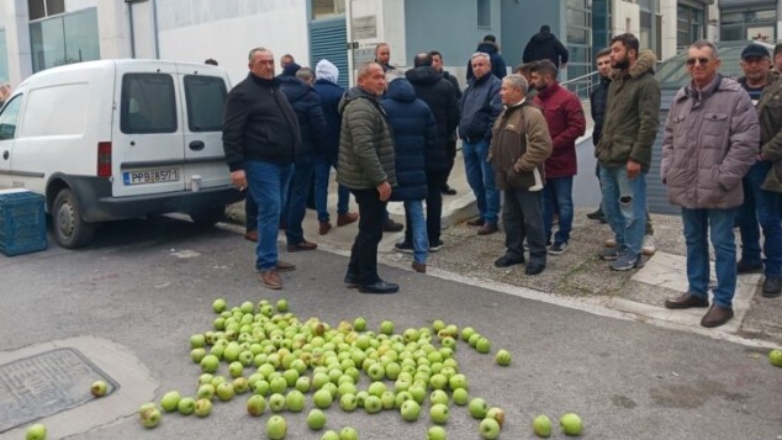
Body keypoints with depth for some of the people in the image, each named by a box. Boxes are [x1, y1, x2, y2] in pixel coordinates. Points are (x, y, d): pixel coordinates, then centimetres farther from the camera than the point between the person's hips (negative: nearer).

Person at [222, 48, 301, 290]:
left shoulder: (276, 90, 19)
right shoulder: (242, 93, -9)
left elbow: (290, 124, 28)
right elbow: (231, 133, -15)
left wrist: (294, 156, 23)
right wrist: (236, 166, -22)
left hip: (284, 161, 9)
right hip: (261, 163, -9)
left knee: (275, 211, 14)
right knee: (270, 211, -11)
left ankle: (268, 257, 25)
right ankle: (267, 266, -5)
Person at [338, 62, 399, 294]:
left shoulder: (368, 102, 17)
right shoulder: (361, 107, -20)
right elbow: (364, 148, -28)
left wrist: (381, 177, 24)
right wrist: (381, 180, -25)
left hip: (367, 179, 11)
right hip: (368, 180, -11)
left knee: (368, 228, 17)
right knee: (372, 230, -2)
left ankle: (355, 273, 27)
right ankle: (368, 280, 9)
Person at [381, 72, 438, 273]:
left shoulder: (383, 107, -7)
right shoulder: (422, 107, 9)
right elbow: (432, 140, 9)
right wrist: (425, 165, 15)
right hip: (415, 169, 4)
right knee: (417, 212, 9)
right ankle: (420, 259, 7)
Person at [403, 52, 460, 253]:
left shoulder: (402, 85, -2)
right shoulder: (445, 85, 1)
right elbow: (454, 116, -1)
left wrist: (401, 139, 8)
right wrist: (444, 137, 13)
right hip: (437, 148, 1)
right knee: (434, 194, 9)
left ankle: (411, 240, 5)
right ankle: (433, 239, 12)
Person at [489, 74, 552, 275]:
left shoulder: (531, 114, -16)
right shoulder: (505, 113, 14)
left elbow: (542, 146, -24)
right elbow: (497, 141, 26)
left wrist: (519, 167, -22)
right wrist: (494, 159, 11)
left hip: (526, 179, -9)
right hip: (508, 177, 9)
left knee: (532, 220, 1)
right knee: (510, 217, 17)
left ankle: (537, 257, 12)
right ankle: (514, 252, 30)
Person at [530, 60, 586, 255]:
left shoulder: (568, 99, -11)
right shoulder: (536, 99, 10)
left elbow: (578, 127, -17)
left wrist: (553, 145, -19)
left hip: (561, 161, -6)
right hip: (540, 161, 6)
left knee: (563, 203, 4)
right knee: (544, 202, 13)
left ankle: (562, 240, 14)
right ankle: (543, 237, 23)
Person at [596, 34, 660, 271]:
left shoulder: (647, 82, -11)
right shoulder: (616, 81, 16)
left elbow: (649, 124, -17)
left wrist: (636, 157, -20)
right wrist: (601, 148, 15)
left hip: (628, 160, -8)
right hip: (608, 158, 9)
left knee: (631, 210, 3)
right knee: (610, 206, 17)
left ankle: (632, 254, 16)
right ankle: (622, 245, 33)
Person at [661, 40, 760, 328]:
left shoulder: (735, 96, -10)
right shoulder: (680, 98, 10)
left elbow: (746, 142, -15)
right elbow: (669, 138, 17)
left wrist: (722, 179, -17)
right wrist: (668, 171, 6)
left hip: (718, 191, -6)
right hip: (687, 187, 6)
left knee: (722, 245, 4)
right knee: (694, 242, 18)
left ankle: (723, 302, 16)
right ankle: (697, 291, 33)